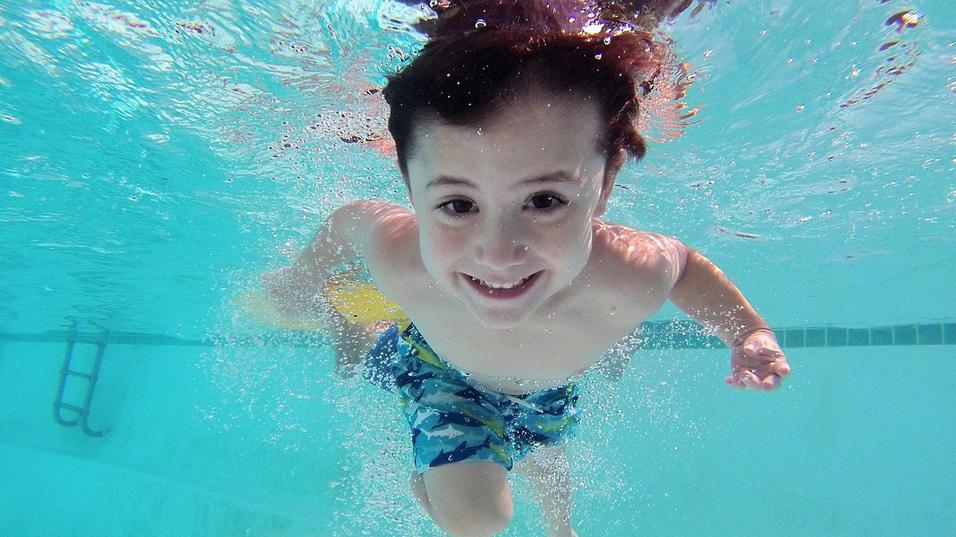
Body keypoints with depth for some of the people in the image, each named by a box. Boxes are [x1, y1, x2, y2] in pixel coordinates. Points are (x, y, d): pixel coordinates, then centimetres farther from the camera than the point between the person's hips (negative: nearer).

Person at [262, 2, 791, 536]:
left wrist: (751, 332, -28)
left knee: (544, 462, 31)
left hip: (549, 390, 3)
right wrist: (303, 279, -2)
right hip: (443, 370, -2)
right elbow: (348, 220, -19)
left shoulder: (633, 278, -42)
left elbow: (687, 263, -17)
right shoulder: (396, 258, -44)